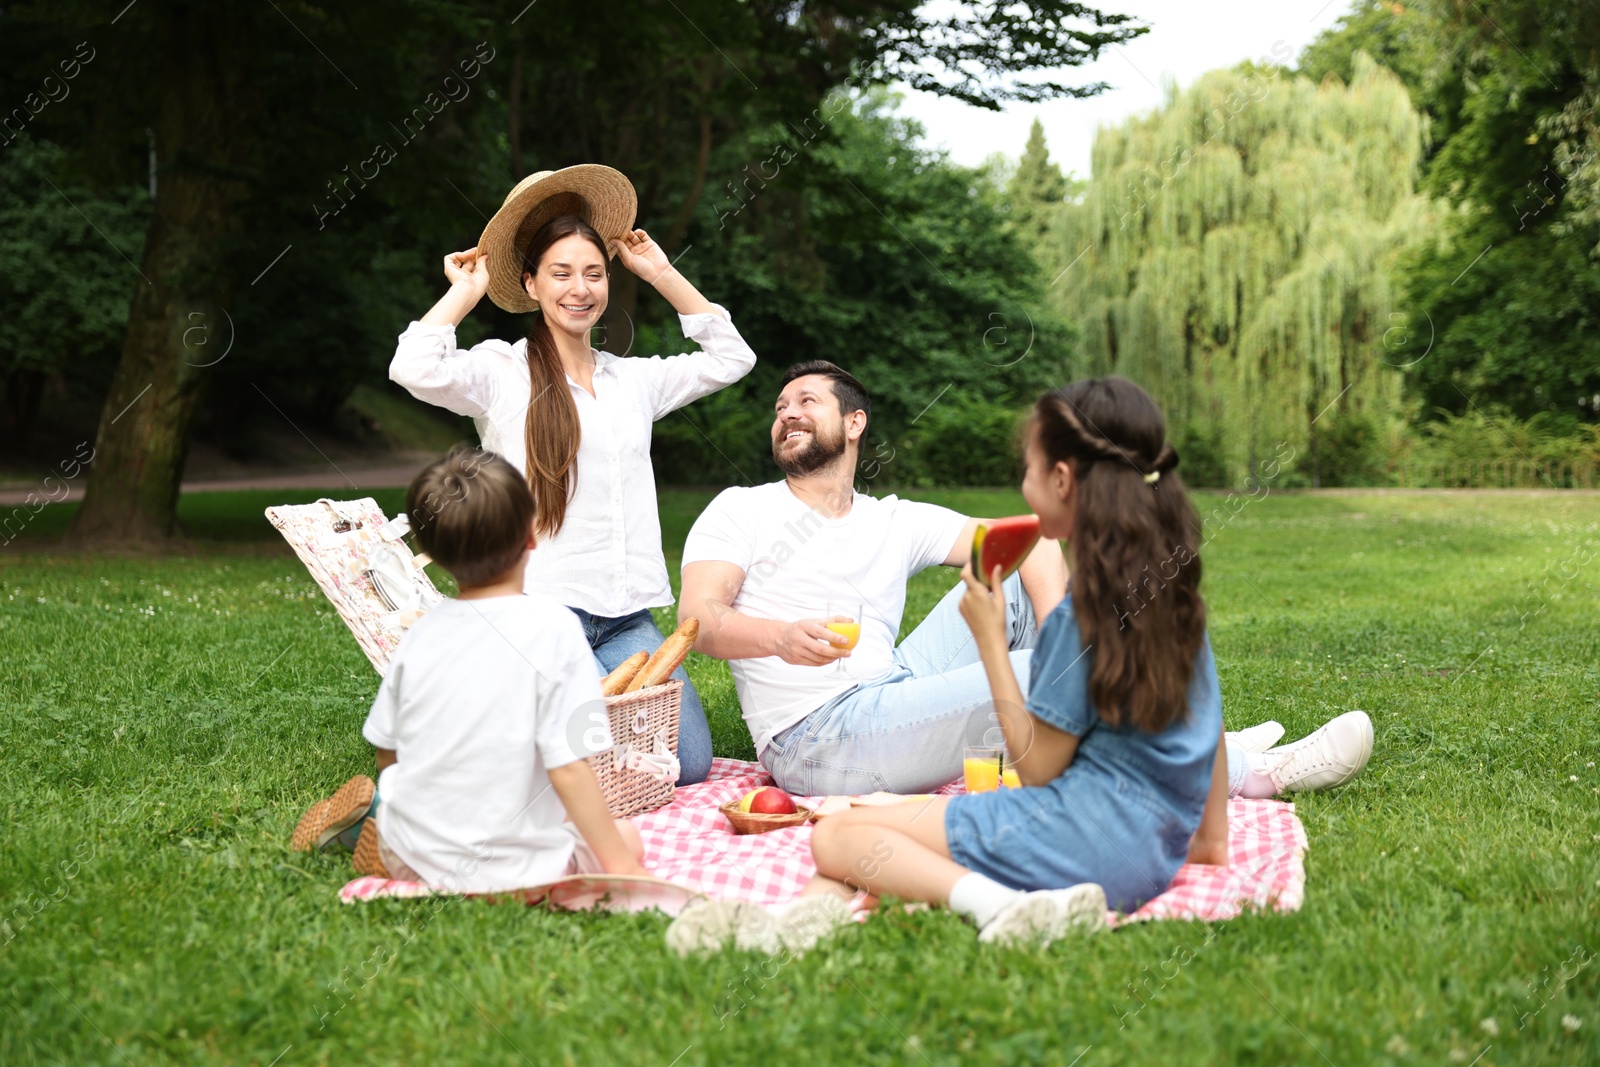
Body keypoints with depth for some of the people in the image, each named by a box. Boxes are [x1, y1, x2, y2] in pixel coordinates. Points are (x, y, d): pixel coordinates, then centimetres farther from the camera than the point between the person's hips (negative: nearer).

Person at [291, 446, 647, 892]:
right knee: (627, 838, 14)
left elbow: (386, 754, 9)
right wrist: (619, 862, -9)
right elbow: (567, 768, -18)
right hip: (516, 868, -6)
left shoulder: (420, 634, -2)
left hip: (414, 856, 6)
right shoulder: (552, 626, -17)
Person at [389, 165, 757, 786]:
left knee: (690, 765, -7)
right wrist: (466, 292, -1)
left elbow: (731, 358, 17)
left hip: (627, 618, 6)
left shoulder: (634, 379, 17)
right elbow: (413, 369, -17)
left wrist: (660, 273, 17)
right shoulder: (501, 372, 1)